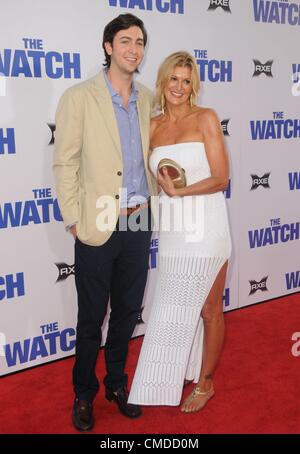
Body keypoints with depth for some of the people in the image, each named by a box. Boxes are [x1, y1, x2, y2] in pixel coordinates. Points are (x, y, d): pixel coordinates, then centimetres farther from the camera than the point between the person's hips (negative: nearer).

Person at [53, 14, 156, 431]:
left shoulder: (148, 100, 8)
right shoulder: (79, 98, -6)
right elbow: (65, 164, -6)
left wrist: (152, 200, 8)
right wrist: (74, 220, -8)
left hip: (139, 223, 5)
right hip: (98, 226, -4)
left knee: (128, 311, 16)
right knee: (91, 317, 9)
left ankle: (116, 382, 37)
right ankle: (84, 393, 31)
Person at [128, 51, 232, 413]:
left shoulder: (206, 118, -4)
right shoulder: (153, 126, 8)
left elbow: (221, 179, -8)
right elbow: (151, 179, 13)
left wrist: (178, 191, -17)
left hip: (205, 227, -4)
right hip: (172, 229, 4)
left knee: (209, 309, 8)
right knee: (176, 308, 12)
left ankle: (204, 383, 26)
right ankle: (187, 371, 34)